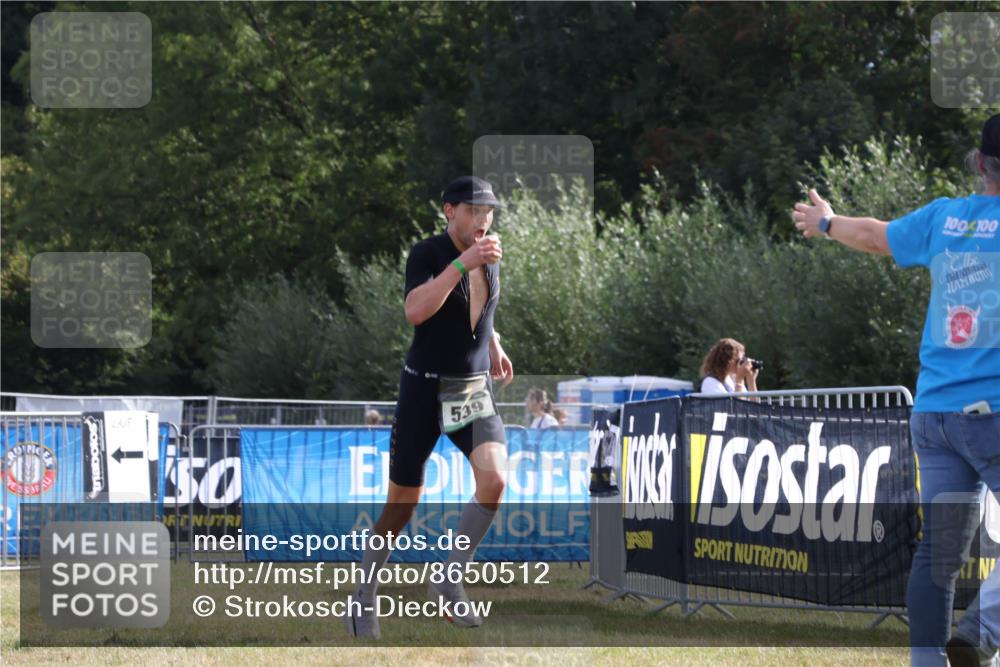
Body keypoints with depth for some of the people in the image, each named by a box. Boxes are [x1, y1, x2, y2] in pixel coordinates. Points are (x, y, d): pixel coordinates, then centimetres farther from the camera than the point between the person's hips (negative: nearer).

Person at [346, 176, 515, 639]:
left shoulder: (489, 260, 6)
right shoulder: (426, 254, -12)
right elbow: (415, 311, -31)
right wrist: (463, 263, -36)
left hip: (475, 392, 4)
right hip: (424, 391, -4)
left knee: (494, 481, -21)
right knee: (402, 506, 2)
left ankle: (449, 583, -7)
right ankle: (364, 598, 22)